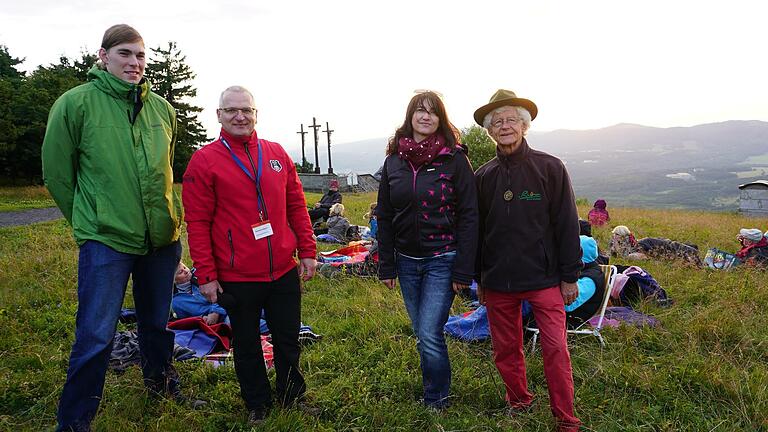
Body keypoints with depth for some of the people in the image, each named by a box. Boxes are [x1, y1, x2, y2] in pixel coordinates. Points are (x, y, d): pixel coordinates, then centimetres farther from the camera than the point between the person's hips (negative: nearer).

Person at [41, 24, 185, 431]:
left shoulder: (162, 107, 4)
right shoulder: (76, 103, -8)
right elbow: (56, 173, 0)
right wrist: (88, 219, 5)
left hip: (163, 235, 4)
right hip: (106, 240, -4)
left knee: (157, 321, 20)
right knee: (96, 336, -1)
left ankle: (160, 379, 45)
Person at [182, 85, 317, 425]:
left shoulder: (276, 154, 5)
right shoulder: (204, 161, -6)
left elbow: (296, 207, 9)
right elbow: (197, 222, -7)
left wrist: (307, 251, 7)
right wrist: (206, 274, -9)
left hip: (284, 271, 3)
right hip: (236, 277, -3)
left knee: (288, 341, 17)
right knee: (247, 346, 14)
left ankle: (293, 397, 38)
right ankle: (257, 405, 35)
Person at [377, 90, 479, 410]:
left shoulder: (454, 159, -7)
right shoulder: (393, 161, 5)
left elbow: (468, 216, -8)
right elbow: (384, 217, 8)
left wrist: (463, 270, -12)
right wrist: (386, 266, 5)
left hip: (442, 260, -4)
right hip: (407, 261, 5)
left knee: (429, 335, -6)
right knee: (422, 333, 13)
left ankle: (436, 402, 16)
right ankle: (437, 388, 34)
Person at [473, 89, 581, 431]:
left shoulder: (550, 168, -3)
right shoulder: (483, 177, 6)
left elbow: (567, 225, -2)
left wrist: (570, 276, -2)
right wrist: (479, 279, 13)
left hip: (544, 278, -3)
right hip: (498, 281, 3)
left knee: (555, 348, -1)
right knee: (505, 350, 12)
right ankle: (518, 400, 34)